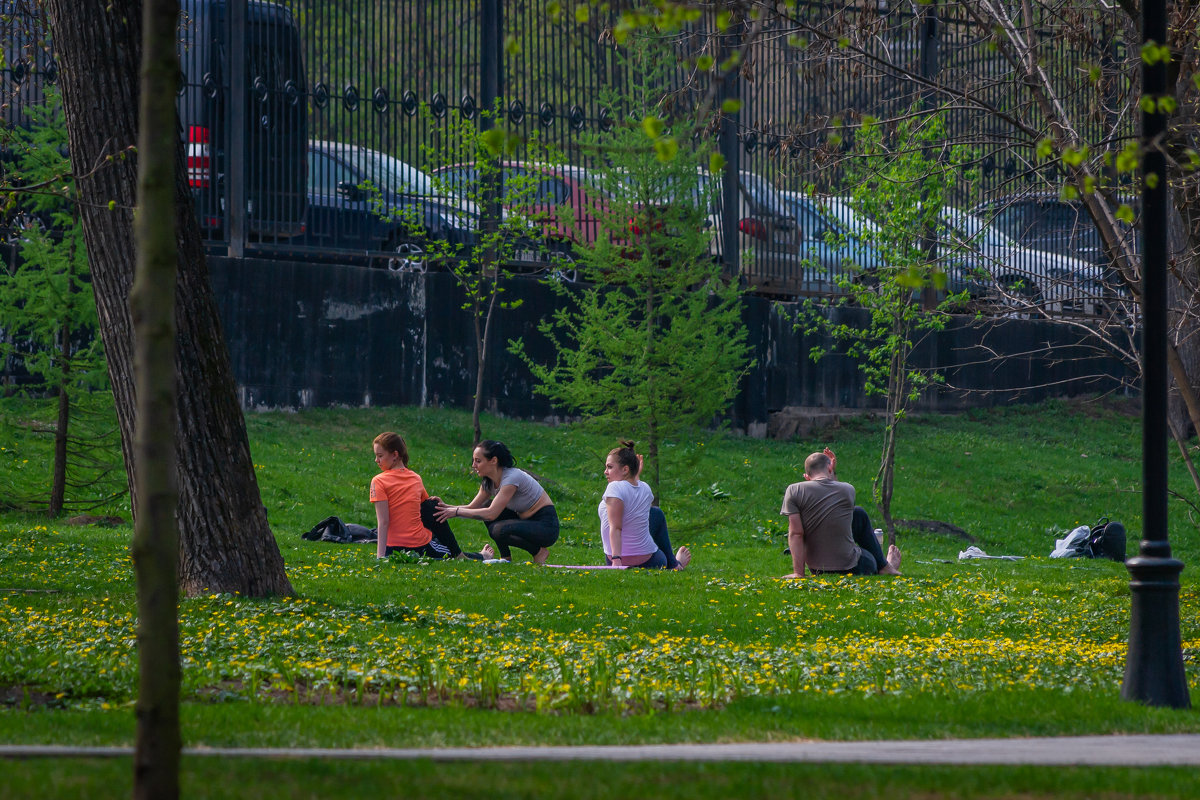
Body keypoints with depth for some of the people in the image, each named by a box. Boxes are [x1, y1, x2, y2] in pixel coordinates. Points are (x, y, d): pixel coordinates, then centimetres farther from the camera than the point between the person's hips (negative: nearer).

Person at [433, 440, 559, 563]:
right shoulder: (488, 482, 4)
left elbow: (492, 513, -30)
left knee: (498, 530, -29)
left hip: (546, 526, -9)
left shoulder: (512, 477, -24)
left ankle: (539, 551, -6)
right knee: (486, 506, 0)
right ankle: (506, 558, 5)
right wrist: (446, 507, -12)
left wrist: (456, 512, -27)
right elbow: (472, 507, 5)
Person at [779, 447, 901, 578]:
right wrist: (833, 474, 15)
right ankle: (884, 567, 46)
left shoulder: (794, 491, -11)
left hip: (817, 570, 2)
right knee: (859, 513, 30)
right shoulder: (847, 490, -8)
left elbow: (795, 533, -15)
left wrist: (798, 573, -17)